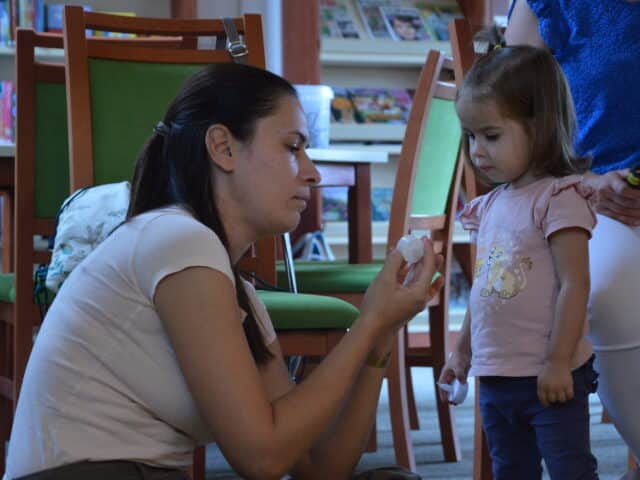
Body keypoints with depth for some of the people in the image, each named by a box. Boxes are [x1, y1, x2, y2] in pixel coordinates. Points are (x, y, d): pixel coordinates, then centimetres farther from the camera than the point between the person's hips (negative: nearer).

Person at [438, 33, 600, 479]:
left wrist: (558, 363, -19)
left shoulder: (559, 198, -13)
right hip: (496, 376, 8)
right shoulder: (490, 205, 10)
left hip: (549, 377, -8)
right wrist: (462, 351, 21)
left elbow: (574, 286, -17)